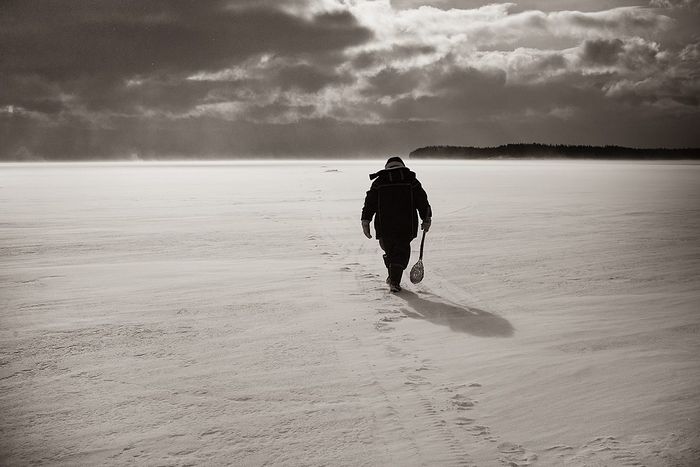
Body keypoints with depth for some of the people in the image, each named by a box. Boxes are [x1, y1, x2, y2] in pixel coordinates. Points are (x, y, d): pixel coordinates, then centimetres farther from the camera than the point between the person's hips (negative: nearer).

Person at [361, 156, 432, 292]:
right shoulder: (411, 181, 3)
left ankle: (393, 277, 29)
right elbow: (422, 202, 3)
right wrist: (426, 220, 11)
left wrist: (365, 222, 3)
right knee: (401, 252, 7)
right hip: (406, 226, -1)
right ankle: (394, 281, -4)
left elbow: (369, 204, 2)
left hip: (384, 226, 1)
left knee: (389, 250, 21)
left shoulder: (378, 182, 5)